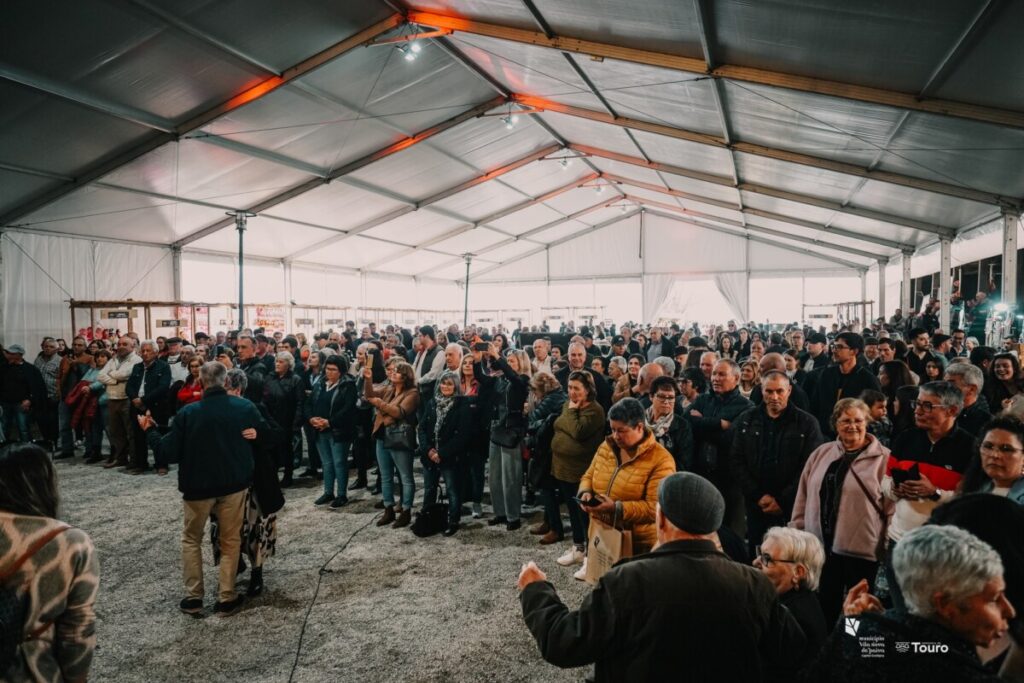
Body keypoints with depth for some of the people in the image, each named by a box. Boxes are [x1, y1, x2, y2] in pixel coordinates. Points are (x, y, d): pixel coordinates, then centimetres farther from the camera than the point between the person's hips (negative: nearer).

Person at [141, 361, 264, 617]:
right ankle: (226, 598, 15)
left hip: (198, 485, -1)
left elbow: (168, 453, -8)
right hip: (234, 483, 1)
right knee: (230, 540, 12)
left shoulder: (188, 413, -13)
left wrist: (149, 430, 5)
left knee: (191, 539, 19)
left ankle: (193, 597, 18)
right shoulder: (246, 407, -8)